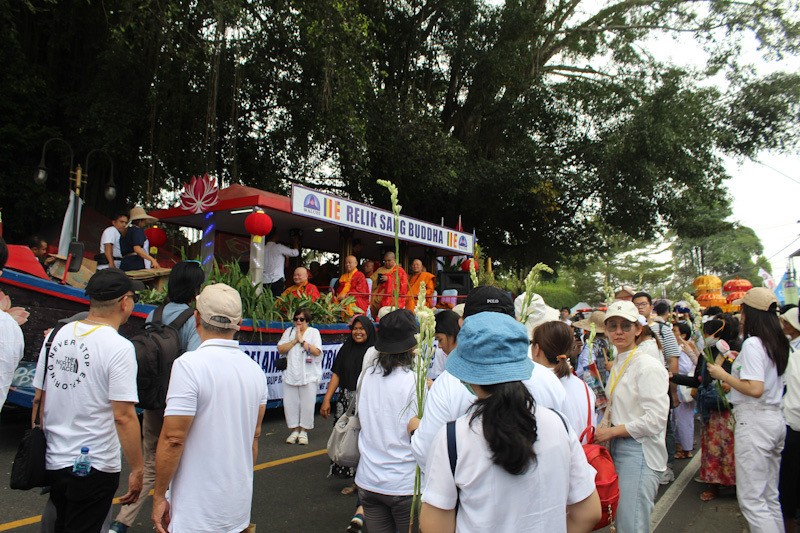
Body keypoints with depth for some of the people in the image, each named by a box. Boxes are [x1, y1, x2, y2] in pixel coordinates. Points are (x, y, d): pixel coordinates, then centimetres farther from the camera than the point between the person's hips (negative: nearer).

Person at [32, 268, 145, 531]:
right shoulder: (118, 347, -19)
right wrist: (137, 470, -14)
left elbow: (38, 398, 9)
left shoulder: (57, 335, 2)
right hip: (94, 467, -7)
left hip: (53, 461, 7)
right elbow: (123, 416, -22)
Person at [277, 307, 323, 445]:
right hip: (290, 375, 3)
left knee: (307, 404, 0)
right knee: (290, 403, 3)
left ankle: (303, 431, 16)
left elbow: (317, 351, -12)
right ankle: (294, 430, 19)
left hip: (309, 376, -3)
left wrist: (302, 340, -12)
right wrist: (294, 341, -8)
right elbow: (280, 349, 1)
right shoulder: (289, 331, 11)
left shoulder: (314, 332, 2)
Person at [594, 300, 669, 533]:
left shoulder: (648, 367, -15)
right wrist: (602, 429, 2)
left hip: (639, 453, -8)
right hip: (618, 449, 8)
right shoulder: (617, 364, 12)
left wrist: (611, 431, -13)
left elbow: (655, 420, -20)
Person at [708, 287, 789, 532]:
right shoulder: (778, 343, 11)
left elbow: (755, 389, -23)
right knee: (770, 497, 17)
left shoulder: (752, 343, -15)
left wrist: (723, 375, -11)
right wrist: (739, 364, 20)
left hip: (754, 421, -9)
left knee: (751, 500, -3)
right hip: (776, 420, 9)